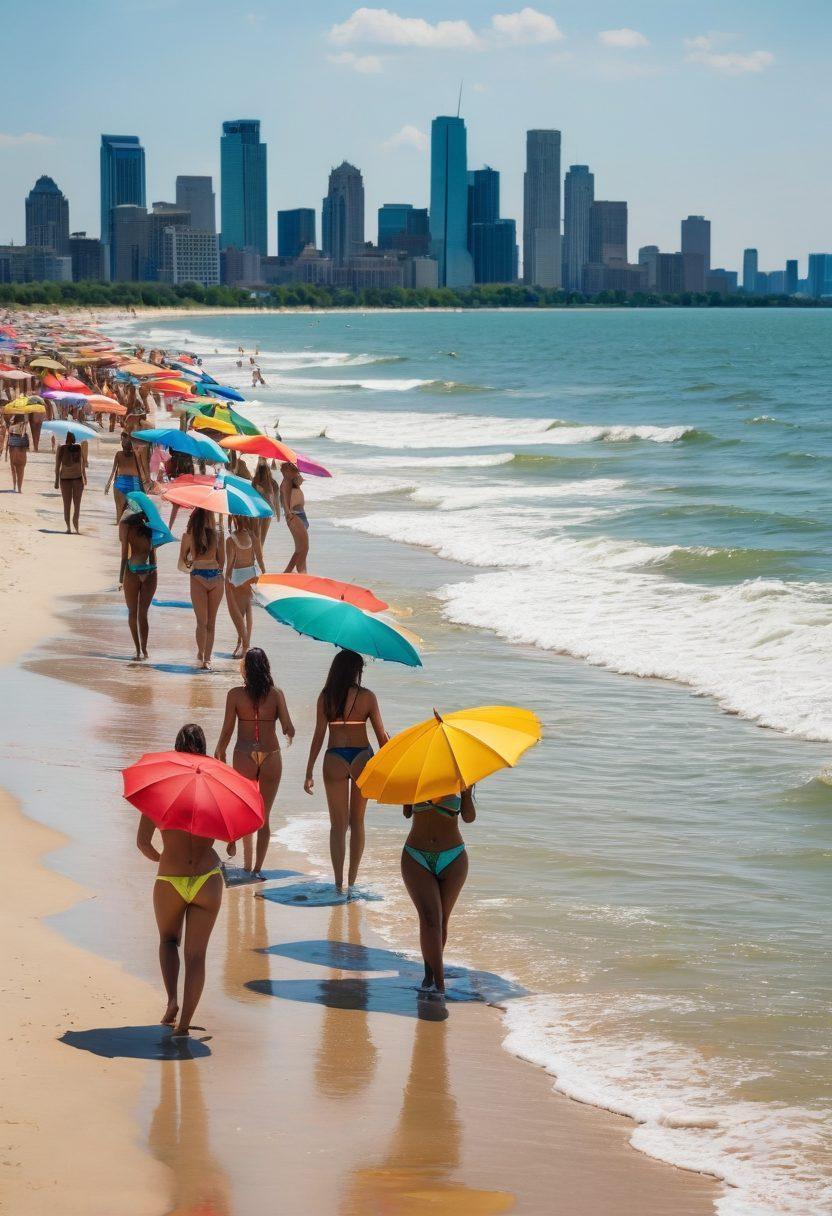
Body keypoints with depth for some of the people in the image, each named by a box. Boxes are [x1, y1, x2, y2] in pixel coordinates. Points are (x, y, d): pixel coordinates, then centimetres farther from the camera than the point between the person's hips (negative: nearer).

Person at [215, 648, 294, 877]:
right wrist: (290, 734, 15)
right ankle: (258, 867, 6)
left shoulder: (235, 695, -7)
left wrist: (219, 753, 13)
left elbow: (227, 731, -4)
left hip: (244, 756, 0)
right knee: (264, 817, 9)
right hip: (271, 757, 0)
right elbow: (288, 729, -8)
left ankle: (248, 863, 15)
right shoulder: (276, 694, -5)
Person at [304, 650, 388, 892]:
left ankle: (339, 881, -1)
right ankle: (352, 879, 21)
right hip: (362, 758, 0)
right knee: (357, 821, 16)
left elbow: (318, 735, -3)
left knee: (337, 824, 7)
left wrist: (309, 772, 2)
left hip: (334, 760, 0)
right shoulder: (367, 697, -3)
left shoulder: (325, 697, -3)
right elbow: (381, 735, 0)